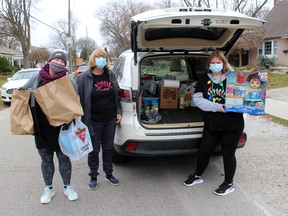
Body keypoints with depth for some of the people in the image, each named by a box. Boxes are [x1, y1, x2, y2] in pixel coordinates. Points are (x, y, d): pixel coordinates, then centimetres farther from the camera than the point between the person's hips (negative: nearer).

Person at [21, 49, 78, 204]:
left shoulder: (69, 81, -6)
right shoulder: (37, 78, 1)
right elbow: (22, 91, 14)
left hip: (61, 128, -2)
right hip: (41, 128, 2)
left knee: (64, 158, 11)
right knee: (46, 159, 15)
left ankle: (67, 187, 31)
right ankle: (48, 188, 33)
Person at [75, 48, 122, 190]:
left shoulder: (110, 75, 6)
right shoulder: (83, 78, -8)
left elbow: (116, 95, 14)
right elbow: (78, 99, -7)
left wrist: (118, 111, 8)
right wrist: (82, 120, -10)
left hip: (110, 119, 4)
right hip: (94, 121, -3)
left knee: (108, 148, 15)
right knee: (94, 150, 8)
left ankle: (109, 174, 31)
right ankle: (93, 177, 25)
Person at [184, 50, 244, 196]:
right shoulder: (204, 80, 4)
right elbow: (197, 99, -9)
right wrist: (217, 107, -19)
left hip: (232, 125, -2)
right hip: (211, 124, 3)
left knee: (228, 153, 9)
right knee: (204, 151, 13)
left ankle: (229, 184, 29)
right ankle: (198, 176, 39)